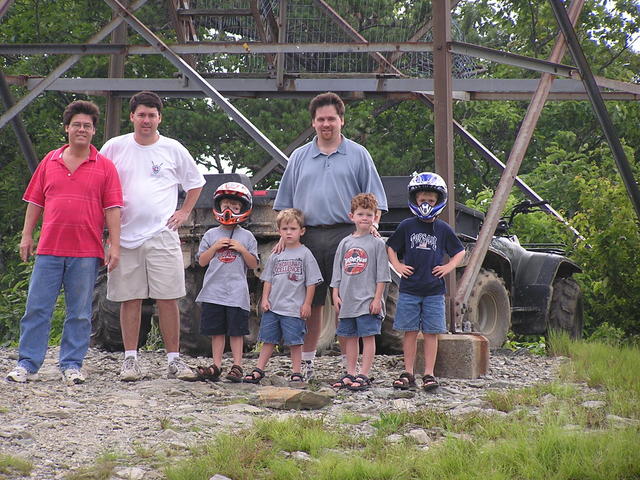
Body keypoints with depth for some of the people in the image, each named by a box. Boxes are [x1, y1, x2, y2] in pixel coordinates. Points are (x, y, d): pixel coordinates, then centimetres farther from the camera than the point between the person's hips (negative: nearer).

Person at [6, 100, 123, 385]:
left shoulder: (105, 166, 4)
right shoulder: (50, 161, 11)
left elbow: (112, 209, 1)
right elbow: (35, 201, 15)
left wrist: (115, 245, -5)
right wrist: (26, 235, 10)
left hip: (86, 253, -2)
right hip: (49, 249, 2)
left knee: (79, 313, 3)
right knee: (37, 309, 2)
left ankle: (71, 365, 12)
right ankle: (27, 364, 8)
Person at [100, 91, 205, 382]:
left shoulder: (173, 149, 7)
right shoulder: (114, 148, 5)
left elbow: (196, 182, 21)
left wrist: (185, 212, 11)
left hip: (162, 235, 0)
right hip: (125, 235, 0)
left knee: (168, 298, -3)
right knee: (130, 299, 2)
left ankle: (174, 360, 2)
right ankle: (130, 360, 8)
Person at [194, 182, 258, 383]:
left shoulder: (247, 237, 4)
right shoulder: (211, 235, 7)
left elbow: (253, 264, 4)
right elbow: (202, 261, 5)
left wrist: (242, 250, -10)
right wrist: (215, 247, -8)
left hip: (237, 292, -2)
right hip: (214, 291, 2)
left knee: (236, 330, 2)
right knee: (216, 330, 6)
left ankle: (237, 366, 7)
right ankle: (216, 365, 12)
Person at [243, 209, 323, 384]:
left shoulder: (305, 254, -3)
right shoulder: (276, 255, 10)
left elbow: (311, 282, -3)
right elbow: (268, 279, 14)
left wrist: (307, 304, -7)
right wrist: (265, 298, 3)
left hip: (294, 308, -4)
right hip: (273, 306, 4)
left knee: (295, 342, 1)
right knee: (268, 340, 9)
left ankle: (296, 372, 9)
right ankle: (259, 370, 15)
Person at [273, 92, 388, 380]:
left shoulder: (358, 155, 9)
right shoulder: (299, 157, 16)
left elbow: (373, 200, 6)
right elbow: (286, 203, 17)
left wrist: (371, 227, -9)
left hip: (346, 235, -2)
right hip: (308, 235, 2)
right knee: (310, 303, 5)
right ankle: (306, 363, 13)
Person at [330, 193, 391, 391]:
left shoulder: (377, 243, -2)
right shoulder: (345, 243, 10)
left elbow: (381, 275, -4)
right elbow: (338, 272, 14)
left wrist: (377, 298, -10)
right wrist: (336, 295, 6)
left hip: (368, 301, -5)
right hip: (347, 299, 5)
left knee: (368, 336, -3)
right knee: (349, 337, 10)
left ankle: (364, 375, -2)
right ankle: (350, 374, 18)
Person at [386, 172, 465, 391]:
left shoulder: (443, 229, 4)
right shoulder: (407, 226, 3)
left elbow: (460, 251, 15)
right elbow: (391, 247, 13)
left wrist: (449, 267, 0)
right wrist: (397, 266, 0)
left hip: (434, 290, 0)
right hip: (409, 289, 0)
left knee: (431, 332, 2)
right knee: (410, 332, 3)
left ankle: (429, 374, 7)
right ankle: (408, 373, 10)